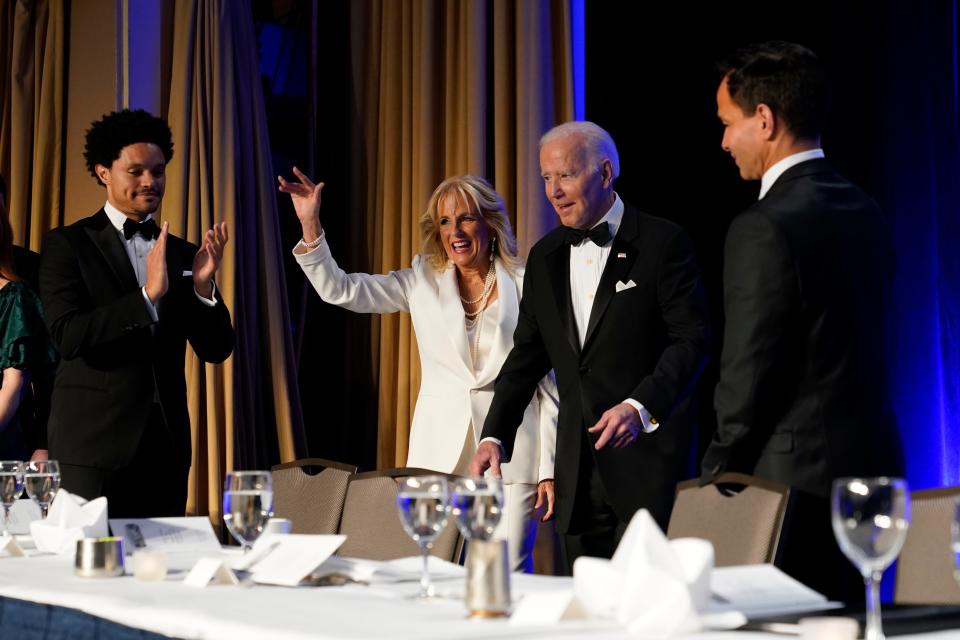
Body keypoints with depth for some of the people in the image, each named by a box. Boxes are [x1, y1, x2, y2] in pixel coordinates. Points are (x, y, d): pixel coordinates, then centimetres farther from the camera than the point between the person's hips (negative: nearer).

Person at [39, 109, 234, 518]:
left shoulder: (182, 254, 10)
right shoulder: (68, 245, -2)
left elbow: (215, 350, 7)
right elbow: (67, 337, -15)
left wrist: (203, 286, -11)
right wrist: (148, 294, -23)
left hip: (165, 444, 4)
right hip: (94, 444, -4)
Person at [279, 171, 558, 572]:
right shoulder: (422, 282, 9)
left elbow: (550, 380, 2)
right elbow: (338, 290, 4)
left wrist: (550, 468, 0)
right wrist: (310, 225, -9)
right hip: (439, 452, 3)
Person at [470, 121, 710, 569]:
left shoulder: (662, 243, -5)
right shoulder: (545, 257, 13)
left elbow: (692, 339, -10)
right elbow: (528, 354, 15)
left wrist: (640, 406, -24)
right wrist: (495, 436, 5)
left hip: (648, 457, -5)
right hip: (578, 466, 5)